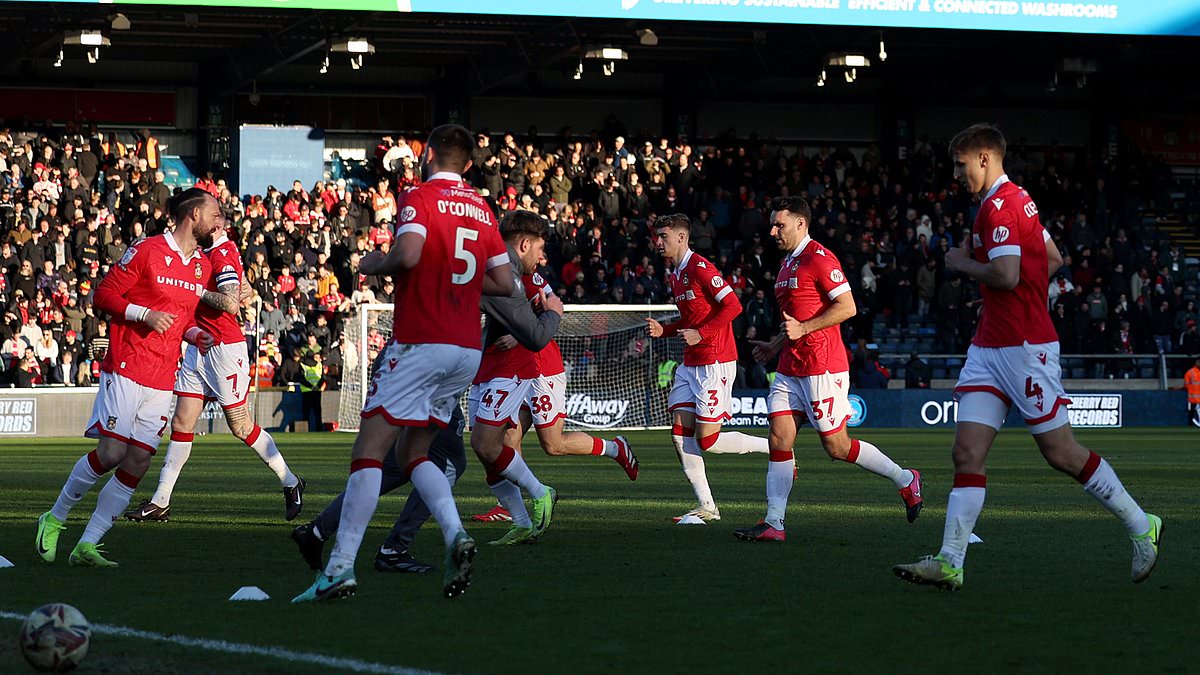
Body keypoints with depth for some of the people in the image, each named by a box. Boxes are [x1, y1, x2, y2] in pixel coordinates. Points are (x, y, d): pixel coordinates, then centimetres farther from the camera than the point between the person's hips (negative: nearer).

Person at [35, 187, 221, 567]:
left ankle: (86, 547, 2)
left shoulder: (202, 266, 15)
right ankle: (54, 519, 11)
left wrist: (196, 335, 6)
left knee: (138, 463, -2)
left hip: (163, 381, 7)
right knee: (111, 453, -12)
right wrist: (146, 314, -18)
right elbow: (104, 296, -5)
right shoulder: (147, 251, -6)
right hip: (127, 370, -7)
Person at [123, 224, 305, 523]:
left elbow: (231, 304, -29)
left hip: (225, 349, -9)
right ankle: (160, 502, 5)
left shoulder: (222, 256, -17)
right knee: (181, 422, 4)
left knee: (240, 426, 0)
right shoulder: (206, 253, 11)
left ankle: (291, 483, 17)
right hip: (199, 349, 9)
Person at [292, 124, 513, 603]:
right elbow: (504, 283, 13)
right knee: (412, 453, 16)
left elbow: (407, 254, -23)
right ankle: (455, 536, -7)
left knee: (369, 452, -5)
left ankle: (341, 567, -10)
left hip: (419, 344, -7)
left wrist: (374, 264, -4)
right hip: (467, 350, 7)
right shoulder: (481, 209, 13)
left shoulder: (421, 197, -6)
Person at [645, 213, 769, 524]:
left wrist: (700, 334, -21)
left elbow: (733, 305, -19)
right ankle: (705, 506, 5)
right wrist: (663, 330, 9)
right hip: (691, 364, 10)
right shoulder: (676, 275, 16)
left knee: (707, 440, -10)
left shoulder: (700, 268, -13)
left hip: (715, 363, -10)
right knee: (680, 433, 1)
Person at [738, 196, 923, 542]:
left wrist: (802, 329, -21)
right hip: (790, 369, 9)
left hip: (822, 368, -9)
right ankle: (773, 524, -4)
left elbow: (847, 307, -18)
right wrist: (776, 345, 18)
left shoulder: (819, 258, -12)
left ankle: (905, 480, 14)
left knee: (836, 446, -4)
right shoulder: (787, 264, 18)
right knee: (779, 438, -2)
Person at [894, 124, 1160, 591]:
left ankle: (1141, 526, 14)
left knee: (1061, 453, -2)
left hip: (1023, 348, -10)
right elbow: (1053, 259, 26)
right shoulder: (1017, 199, 17)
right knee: (967, 454, -2)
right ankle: (950, 562, -9)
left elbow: (1006, 275, -25)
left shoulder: (999, 206, -15)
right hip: (991, 347, 10)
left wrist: (963, 263, -8)